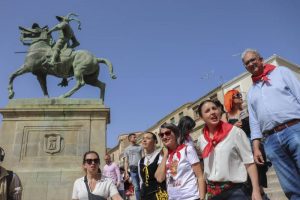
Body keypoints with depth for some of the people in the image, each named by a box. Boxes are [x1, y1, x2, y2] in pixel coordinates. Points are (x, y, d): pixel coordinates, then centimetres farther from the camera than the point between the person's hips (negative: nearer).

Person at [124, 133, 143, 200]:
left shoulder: (140, 147, 9)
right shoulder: (127, 149, 12)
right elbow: (126, 162, 11)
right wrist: (126, 172, 3)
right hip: (133, 170, 1)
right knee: (136, 187, 2)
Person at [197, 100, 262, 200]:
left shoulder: (235, 132, -9)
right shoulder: (201, 140, 4)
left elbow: (249, 161, -9)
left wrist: (256, 190, -15)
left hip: (236, 190, -4)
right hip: (213, 191, 4)